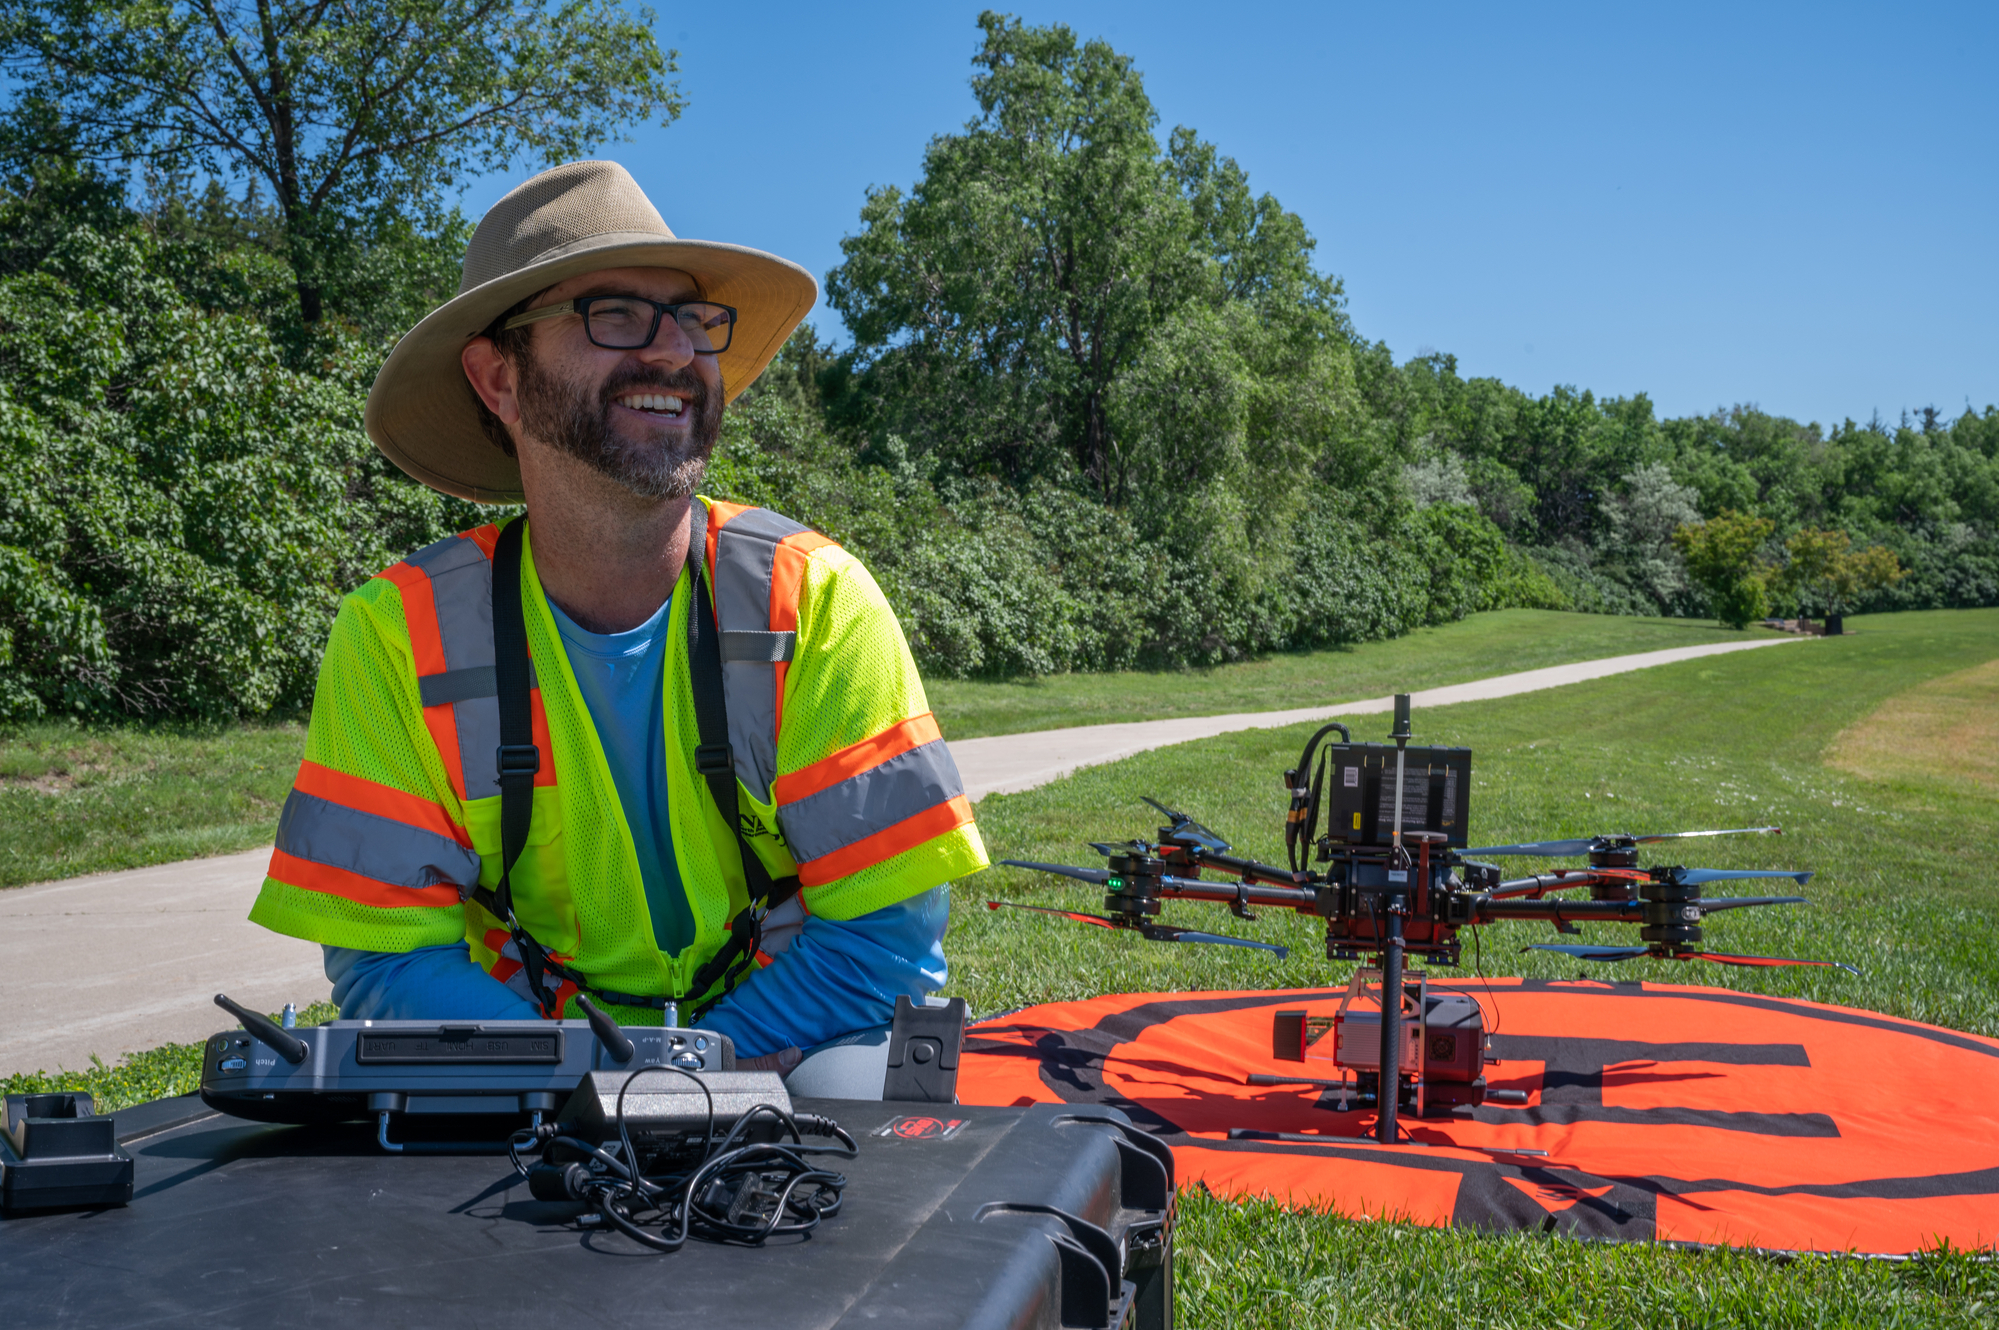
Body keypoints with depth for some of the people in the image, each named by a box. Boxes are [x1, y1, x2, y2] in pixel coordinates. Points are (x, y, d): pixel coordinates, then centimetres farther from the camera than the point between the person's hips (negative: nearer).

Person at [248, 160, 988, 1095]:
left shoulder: (814, 599, -10)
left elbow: (888, 934, -10)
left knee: (859, 1084, -32)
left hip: (785, 1057, 0)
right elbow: (388, 957, -8)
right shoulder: (399, 634, -8)